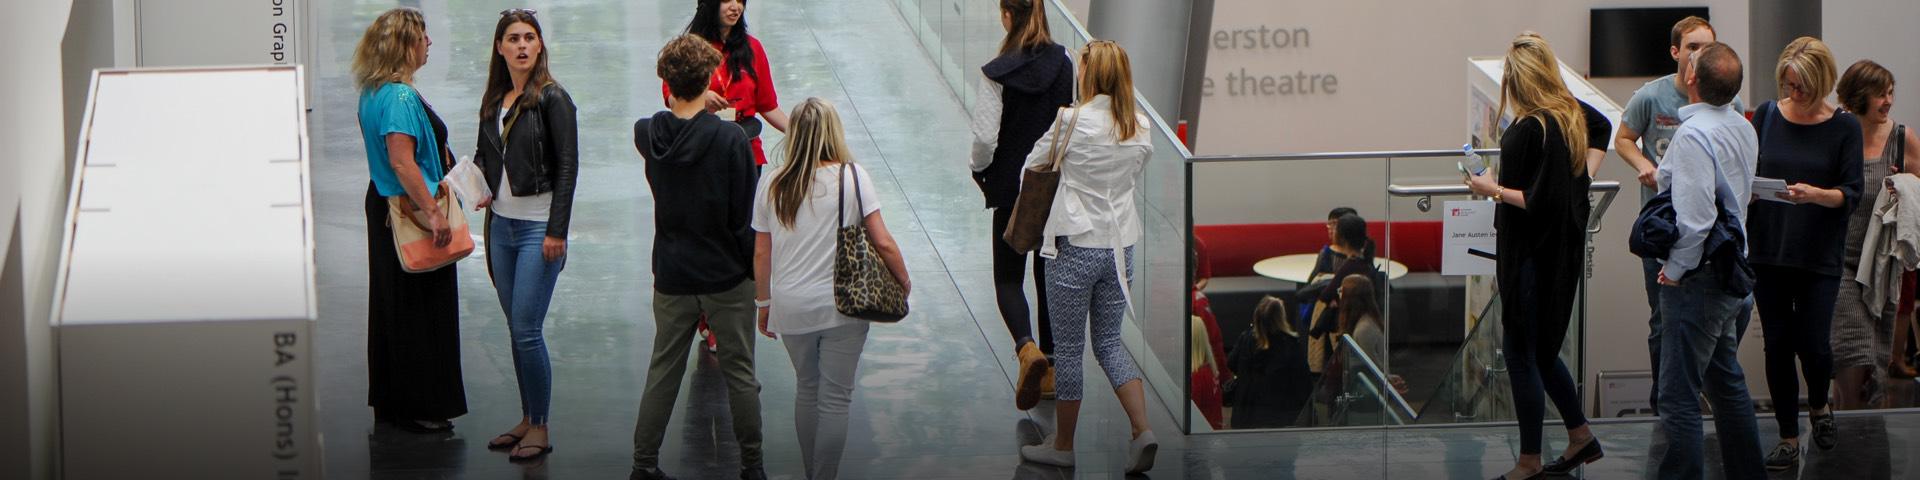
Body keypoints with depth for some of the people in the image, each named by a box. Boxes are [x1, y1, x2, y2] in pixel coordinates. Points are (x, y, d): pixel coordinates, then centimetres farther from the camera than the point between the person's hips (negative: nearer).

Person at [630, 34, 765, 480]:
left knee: (663, 371, 14)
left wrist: (690, 108, 33)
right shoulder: (731, 138, -18)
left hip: (671, 275, 3)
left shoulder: (648, 134, -6)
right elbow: (746, 213, -14)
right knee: (739, 372, 9)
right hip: (727, 275, -3)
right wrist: (755, 266, -1)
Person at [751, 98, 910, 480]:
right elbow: (882, 242, -11)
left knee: (806, 390, 20)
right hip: (841, 306, -3)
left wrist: (764, 303, 17)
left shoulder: (771, 186, 0)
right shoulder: (852, 177, -9)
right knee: (835, 398, 4)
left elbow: (761, 254, 4)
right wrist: (904, 280, 6)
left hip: (791, 306, 3)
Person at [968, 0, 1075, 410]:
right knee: (1051, 273, 15)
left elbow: (985, 137, -17)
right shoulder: (1065, 66, -4)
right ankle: (1051, 369, 20)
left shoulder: (998, 73, -16)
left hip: (1012, 188, -4)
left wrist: (979, 170, 2)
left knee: (1008, 276, 7)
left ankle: (1027, 349, -19)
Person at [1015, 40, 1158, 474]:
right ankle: (1143, 430, 1)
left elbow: (1033, 167, -2)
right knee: (1109, 341, 16)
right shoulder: (1141, 128, 0)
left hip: (1076, 247, -5)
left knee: (1068, 348, 7)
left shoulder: (1072, 121, -15)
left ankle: (1063, 445, 18)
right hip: (1120, 245, 5)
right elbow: (1134, 181, 10)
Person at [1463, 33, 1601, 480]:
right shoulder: (1572, 119, 7)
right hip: (1563, 255, 9)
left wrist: (1494, 191, -12)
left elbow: (1539, 200, -25)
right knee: (1543, 351, 21)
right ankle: (1580, 436, 26)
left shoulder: (1530, 129, -21)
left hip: (1530, 258, -9)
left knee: (1522, 355, 1)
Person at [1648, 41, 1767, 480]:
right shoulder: (1742, 128, 7)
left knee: (1678, 398, -6)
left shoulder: (1694, 135, -22)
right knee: (1727, 382, 22)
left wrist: (1674, 270, -15)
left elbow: (1694, 218, -27)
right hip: (1731, 272, 10)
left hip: (1697, 279, -10)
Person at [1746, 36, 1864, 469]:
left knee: (1813, 343, -5)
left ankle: (1819, 406, 28)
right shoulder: (1766, 116, 4)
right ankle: (1788, 438, 16)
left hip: (1819, 255, -2)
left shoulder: (1844, 126, -3)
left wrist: (1815, 194, -24)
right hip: (1768, 250, 2)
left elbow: (1851, 193, -5)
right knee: (1778, 344, 4)